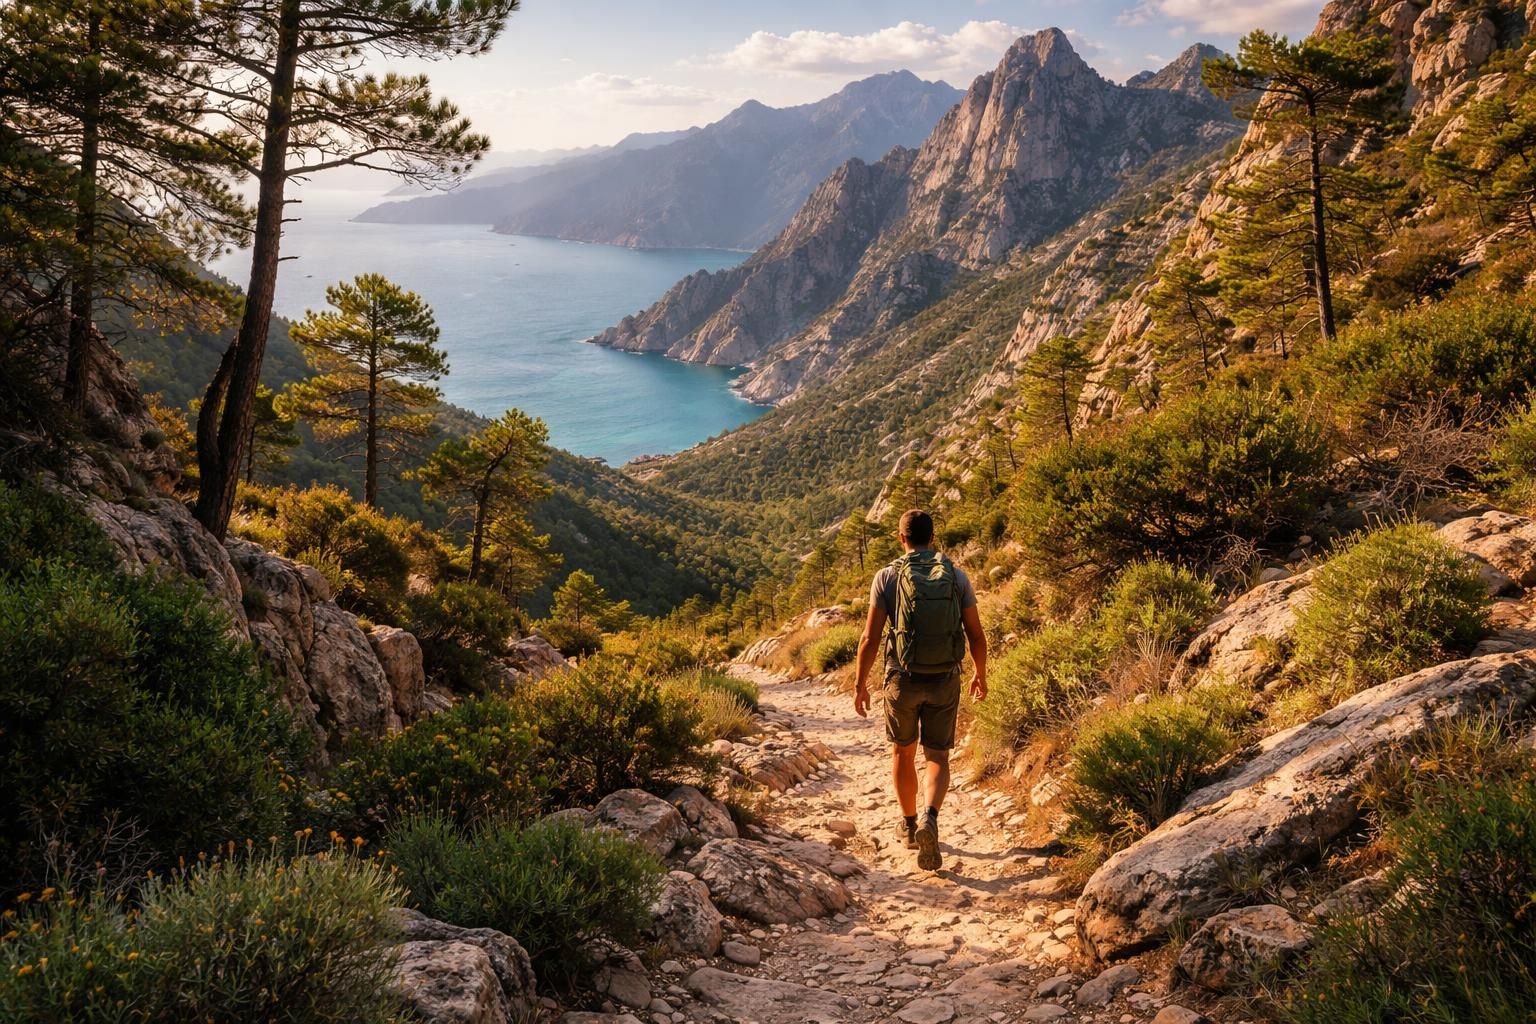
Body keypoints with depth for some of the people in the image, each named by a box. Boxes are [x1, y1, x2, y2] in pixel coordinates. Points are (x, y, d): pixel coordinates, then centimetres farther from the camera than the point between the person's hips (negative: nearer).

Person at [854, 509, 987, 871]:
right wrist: (980, 675, 19)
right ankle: (930, 819, -18)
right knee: (937, 758, 8)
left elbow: (871, 637, -7)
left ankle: (909, 826, 30)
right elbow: (976, 635, 3)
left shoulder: (888, 576, -6)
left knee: (903, 751, 20)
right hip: (945, 680, 1)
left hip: (903, 679, -1)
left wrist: (860, 683, 4)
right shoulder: (956, 576, 0)